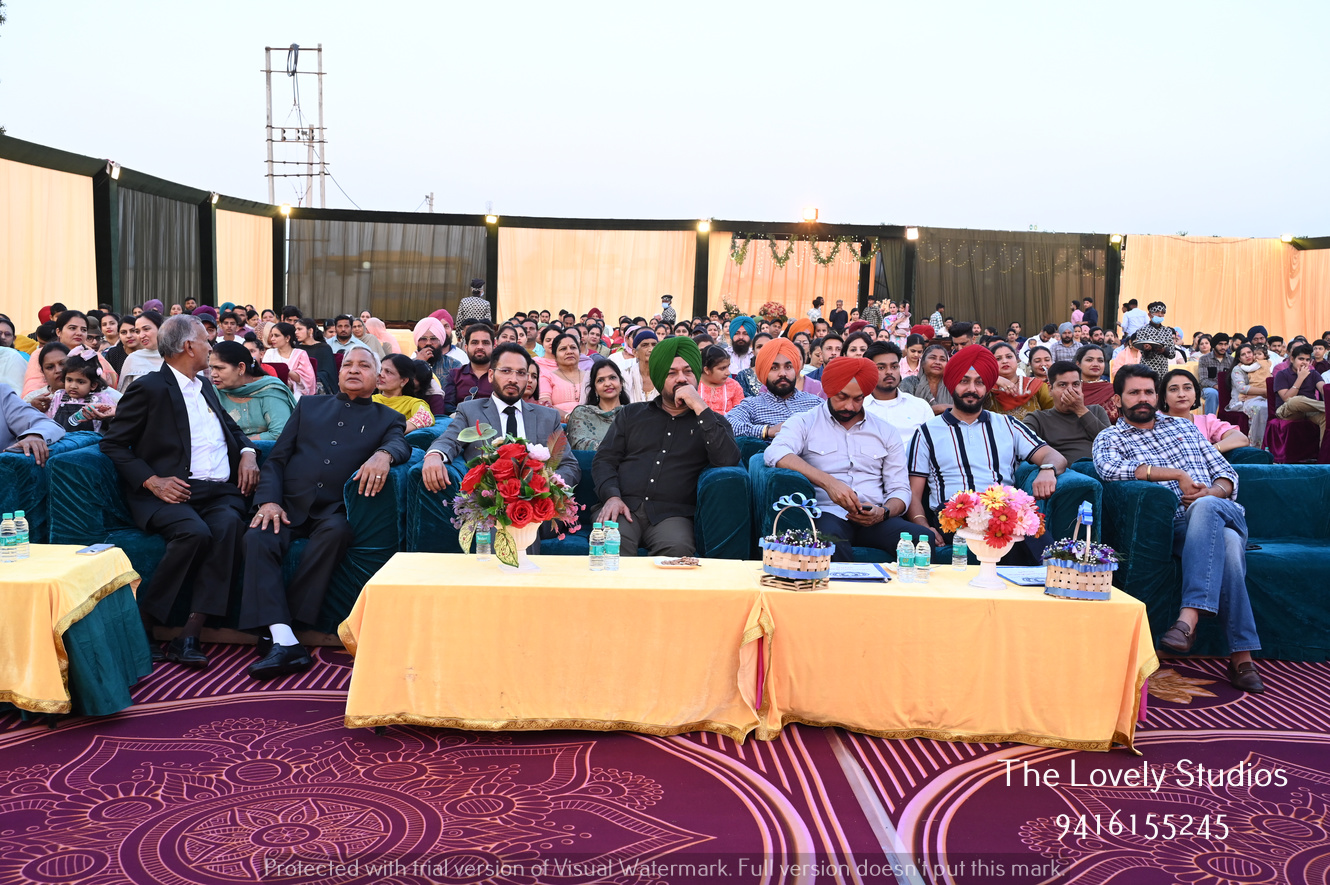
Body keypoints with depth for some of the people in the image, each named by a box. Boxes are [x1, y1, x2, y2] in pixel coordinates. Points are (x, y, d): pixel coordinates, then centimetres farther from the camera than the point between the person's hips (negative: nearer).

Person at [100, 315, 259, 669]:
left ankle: (189, 636, -31)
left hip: (220, 491, 5)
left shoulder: (204, 386, 23)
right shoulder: (148, 388, 1)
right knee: (195, 532, -35)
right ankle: (140, 625, -18)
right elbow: (113, 444, -1)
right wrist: (153, 481, -15)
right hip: (174, 491, -5)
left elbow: (231, 426, 34)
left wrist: (248, 451, 11)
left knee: (228, 524, -29)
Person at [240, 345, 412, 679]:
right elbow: (276, 459, 16)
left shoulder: (387, 419, 18)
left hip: (334, 511, -2)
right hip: (289, 505, 2)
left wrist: (384, 454, -31)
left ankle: (280, 628, -30)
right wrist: (268, 500, -3)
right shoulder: (309, 406, 23)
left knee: (337, 532, -36)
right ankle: (284, 642, -39)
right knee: (257, 538, -29)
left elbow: (400, 444, -6)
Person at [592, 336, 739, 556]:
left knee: (678, 548, -36)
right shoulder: (632, 414, 24)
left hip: (672, 513, -1)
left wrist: (700, 408, -4)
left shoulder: (712, 421, 19)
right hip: (624, 507, 1)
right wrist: (612, 496, -6)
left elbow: (727, 461, -3)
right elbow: (604, 460, 15)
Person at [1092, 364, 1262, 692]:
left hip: (1224, 512, 3)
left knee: (1205, 507, -35)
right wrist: (1178, 475, -14)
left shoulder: (1184, 426, 26)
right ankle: (1241, 657, -37)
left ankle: (1189, 617, -46)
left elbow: (1227, 474, 20)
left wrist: (1212, 492, -6)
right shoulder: (1111, 438, 12)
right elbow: (1109, 468, -15)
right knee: (1226, 544, -35)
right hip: (1180, 526, -3)